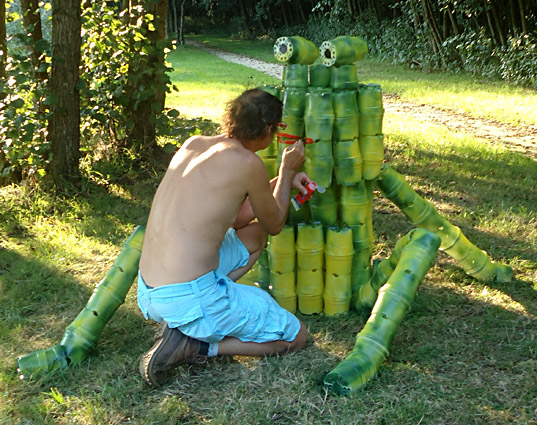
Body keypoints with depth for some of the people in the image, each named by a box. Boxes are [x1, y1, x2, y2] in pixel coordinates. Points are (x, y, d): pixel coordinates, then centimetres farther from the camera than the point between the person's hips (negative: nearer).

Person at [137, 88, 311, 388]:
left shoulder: (193, 145, 10)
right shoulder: (248, 163, -12)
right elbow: (274, 225, 7)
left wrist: (283, 181, 22)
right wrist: (287, 170, 19)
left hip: (149, 294, 8)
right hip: (189, 299, -7)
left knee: (254, 235, 28)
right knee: (296, 336, 11)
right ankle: (194, 346, -3)